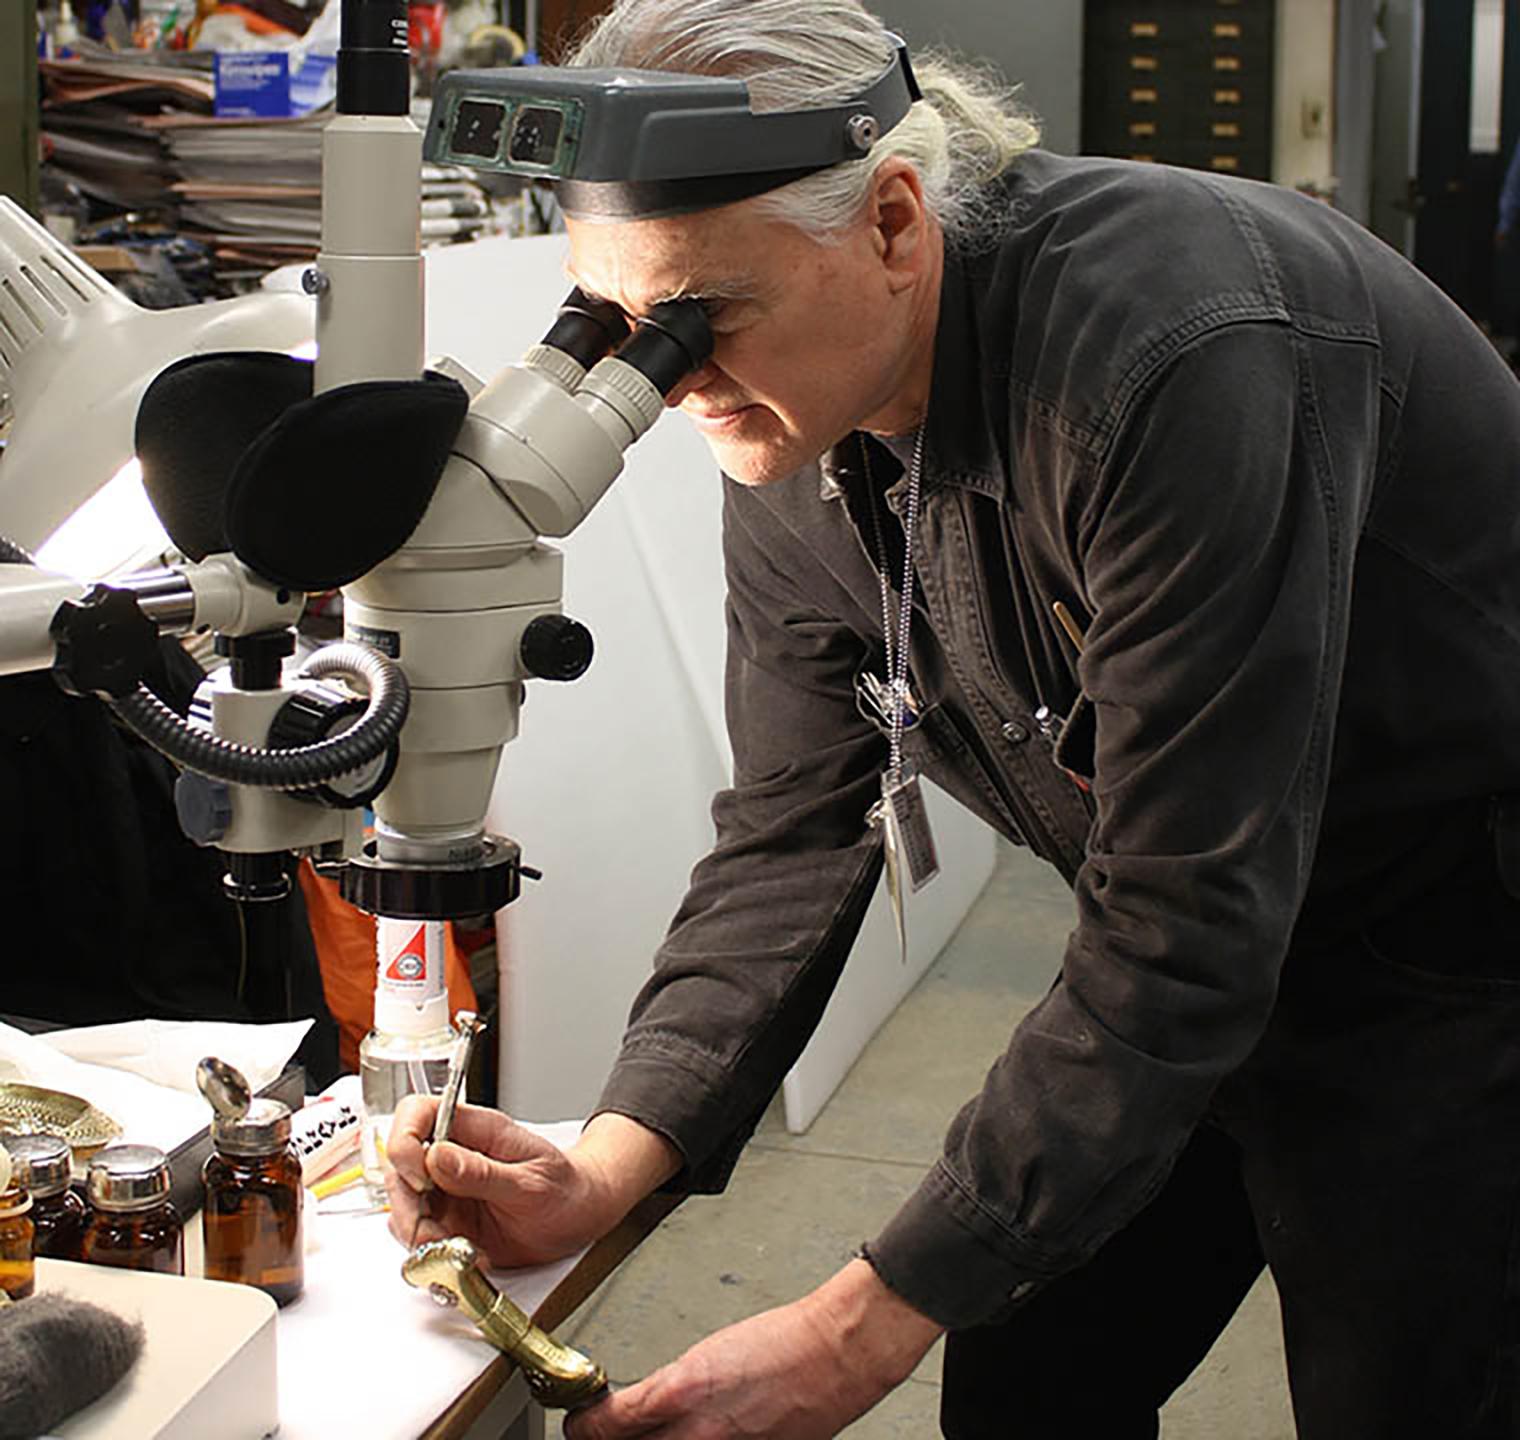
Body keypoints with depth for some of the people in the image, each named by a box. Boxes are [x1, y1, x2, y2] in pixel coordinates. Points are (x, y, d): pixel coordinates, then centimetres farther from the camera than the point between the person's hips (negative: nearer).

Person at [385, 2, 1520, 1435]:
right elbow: (791, 835, -3)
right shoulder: (789, 452, -9)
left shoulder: (1174, 359, -35)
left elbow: (1187, 930, -34)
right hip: (1213, 957, 7)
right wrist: (598, 1170, -18)